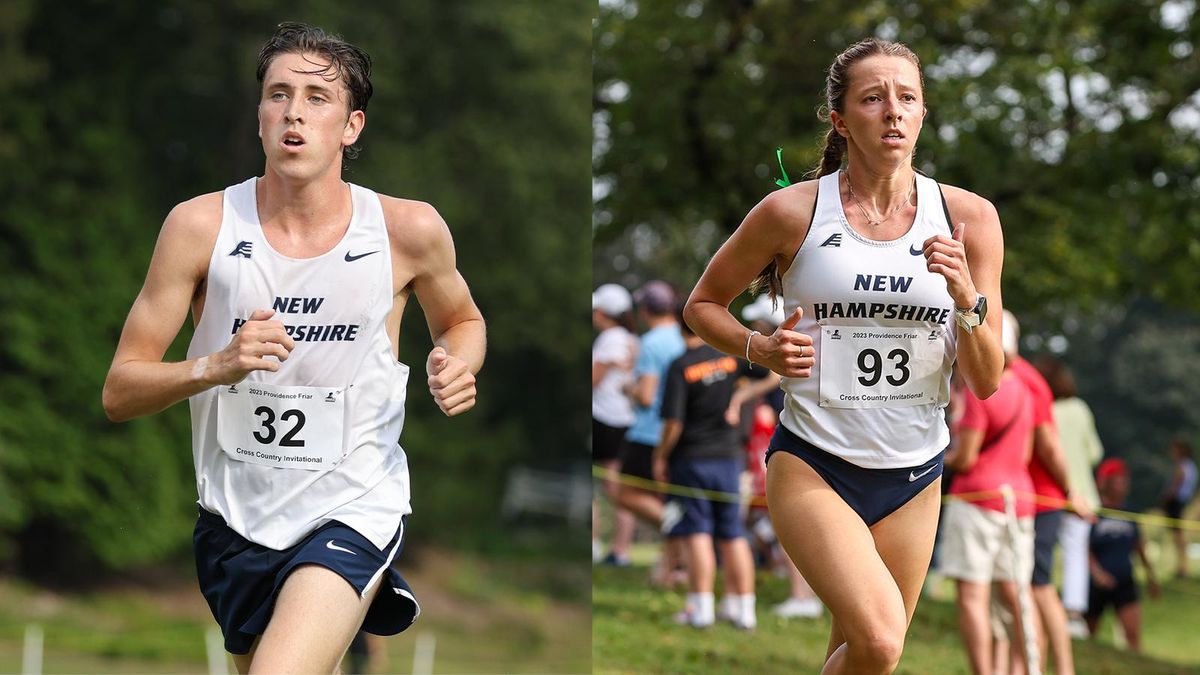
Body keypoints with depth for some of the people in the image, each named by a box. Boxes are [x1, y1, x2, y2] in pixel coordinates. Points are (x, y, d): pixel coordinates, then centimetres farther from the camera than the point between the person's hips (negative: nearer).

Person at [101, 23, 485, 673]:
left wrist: (457, 365, -8)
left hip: (354, 510, -3)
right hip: (236, 519, 3)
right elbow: (119, 391, -6)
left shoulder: (408, 229, -8)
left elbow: (461, 319, 15)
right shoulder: (202, 225, -8)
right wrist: (214, 366, -24)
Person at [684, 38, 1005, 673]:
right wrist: (760, 349, -11)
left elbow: (986, 381, 1)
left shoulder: (967, 217, -1)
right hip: (811, 466, -3)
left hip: (914, 476, 4)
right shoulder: (793, 212, -6)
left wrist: (966, 298, -17)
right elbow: (703, 304, 9)